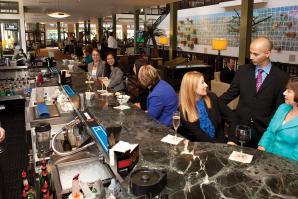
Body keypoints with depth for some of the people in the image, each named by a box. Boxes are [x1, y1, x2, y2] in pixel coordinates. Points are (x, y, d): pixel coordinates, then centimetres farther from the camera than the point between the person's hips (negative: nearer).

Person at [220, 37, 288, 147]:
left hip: (263, 130, -2)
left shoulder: (281, 77, -6)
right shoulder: (243, 70, 1)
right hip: (240, 126, 2)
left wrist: (268, 126, -10)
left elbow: (280, 107, -3)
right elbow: (231, 93, 5)